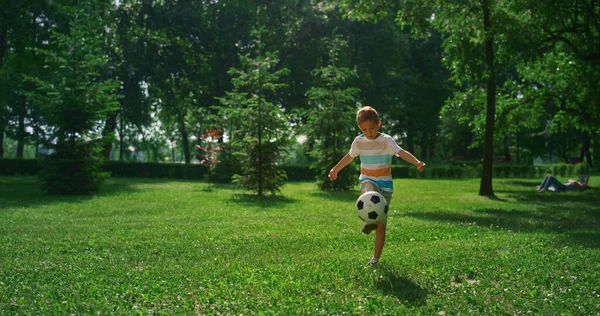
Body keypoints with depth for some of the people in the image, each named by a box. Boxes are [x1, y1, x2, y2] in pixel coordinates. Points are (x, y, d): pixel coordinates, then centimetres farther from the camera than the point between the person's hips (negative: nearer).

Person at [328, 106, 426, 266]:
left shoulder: (386, 140, -11)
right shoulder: (359, 141, 0)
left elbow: (401, 152, -27)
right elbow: (349, 156, 19)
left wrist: (417, 162, -46)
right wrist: (335, 169, 28)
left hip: (385, 184, -2)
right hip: (367, 180, 2)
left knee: (381, 226, 0)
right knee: (371, 195, -41)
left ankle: (376, 258, 12)